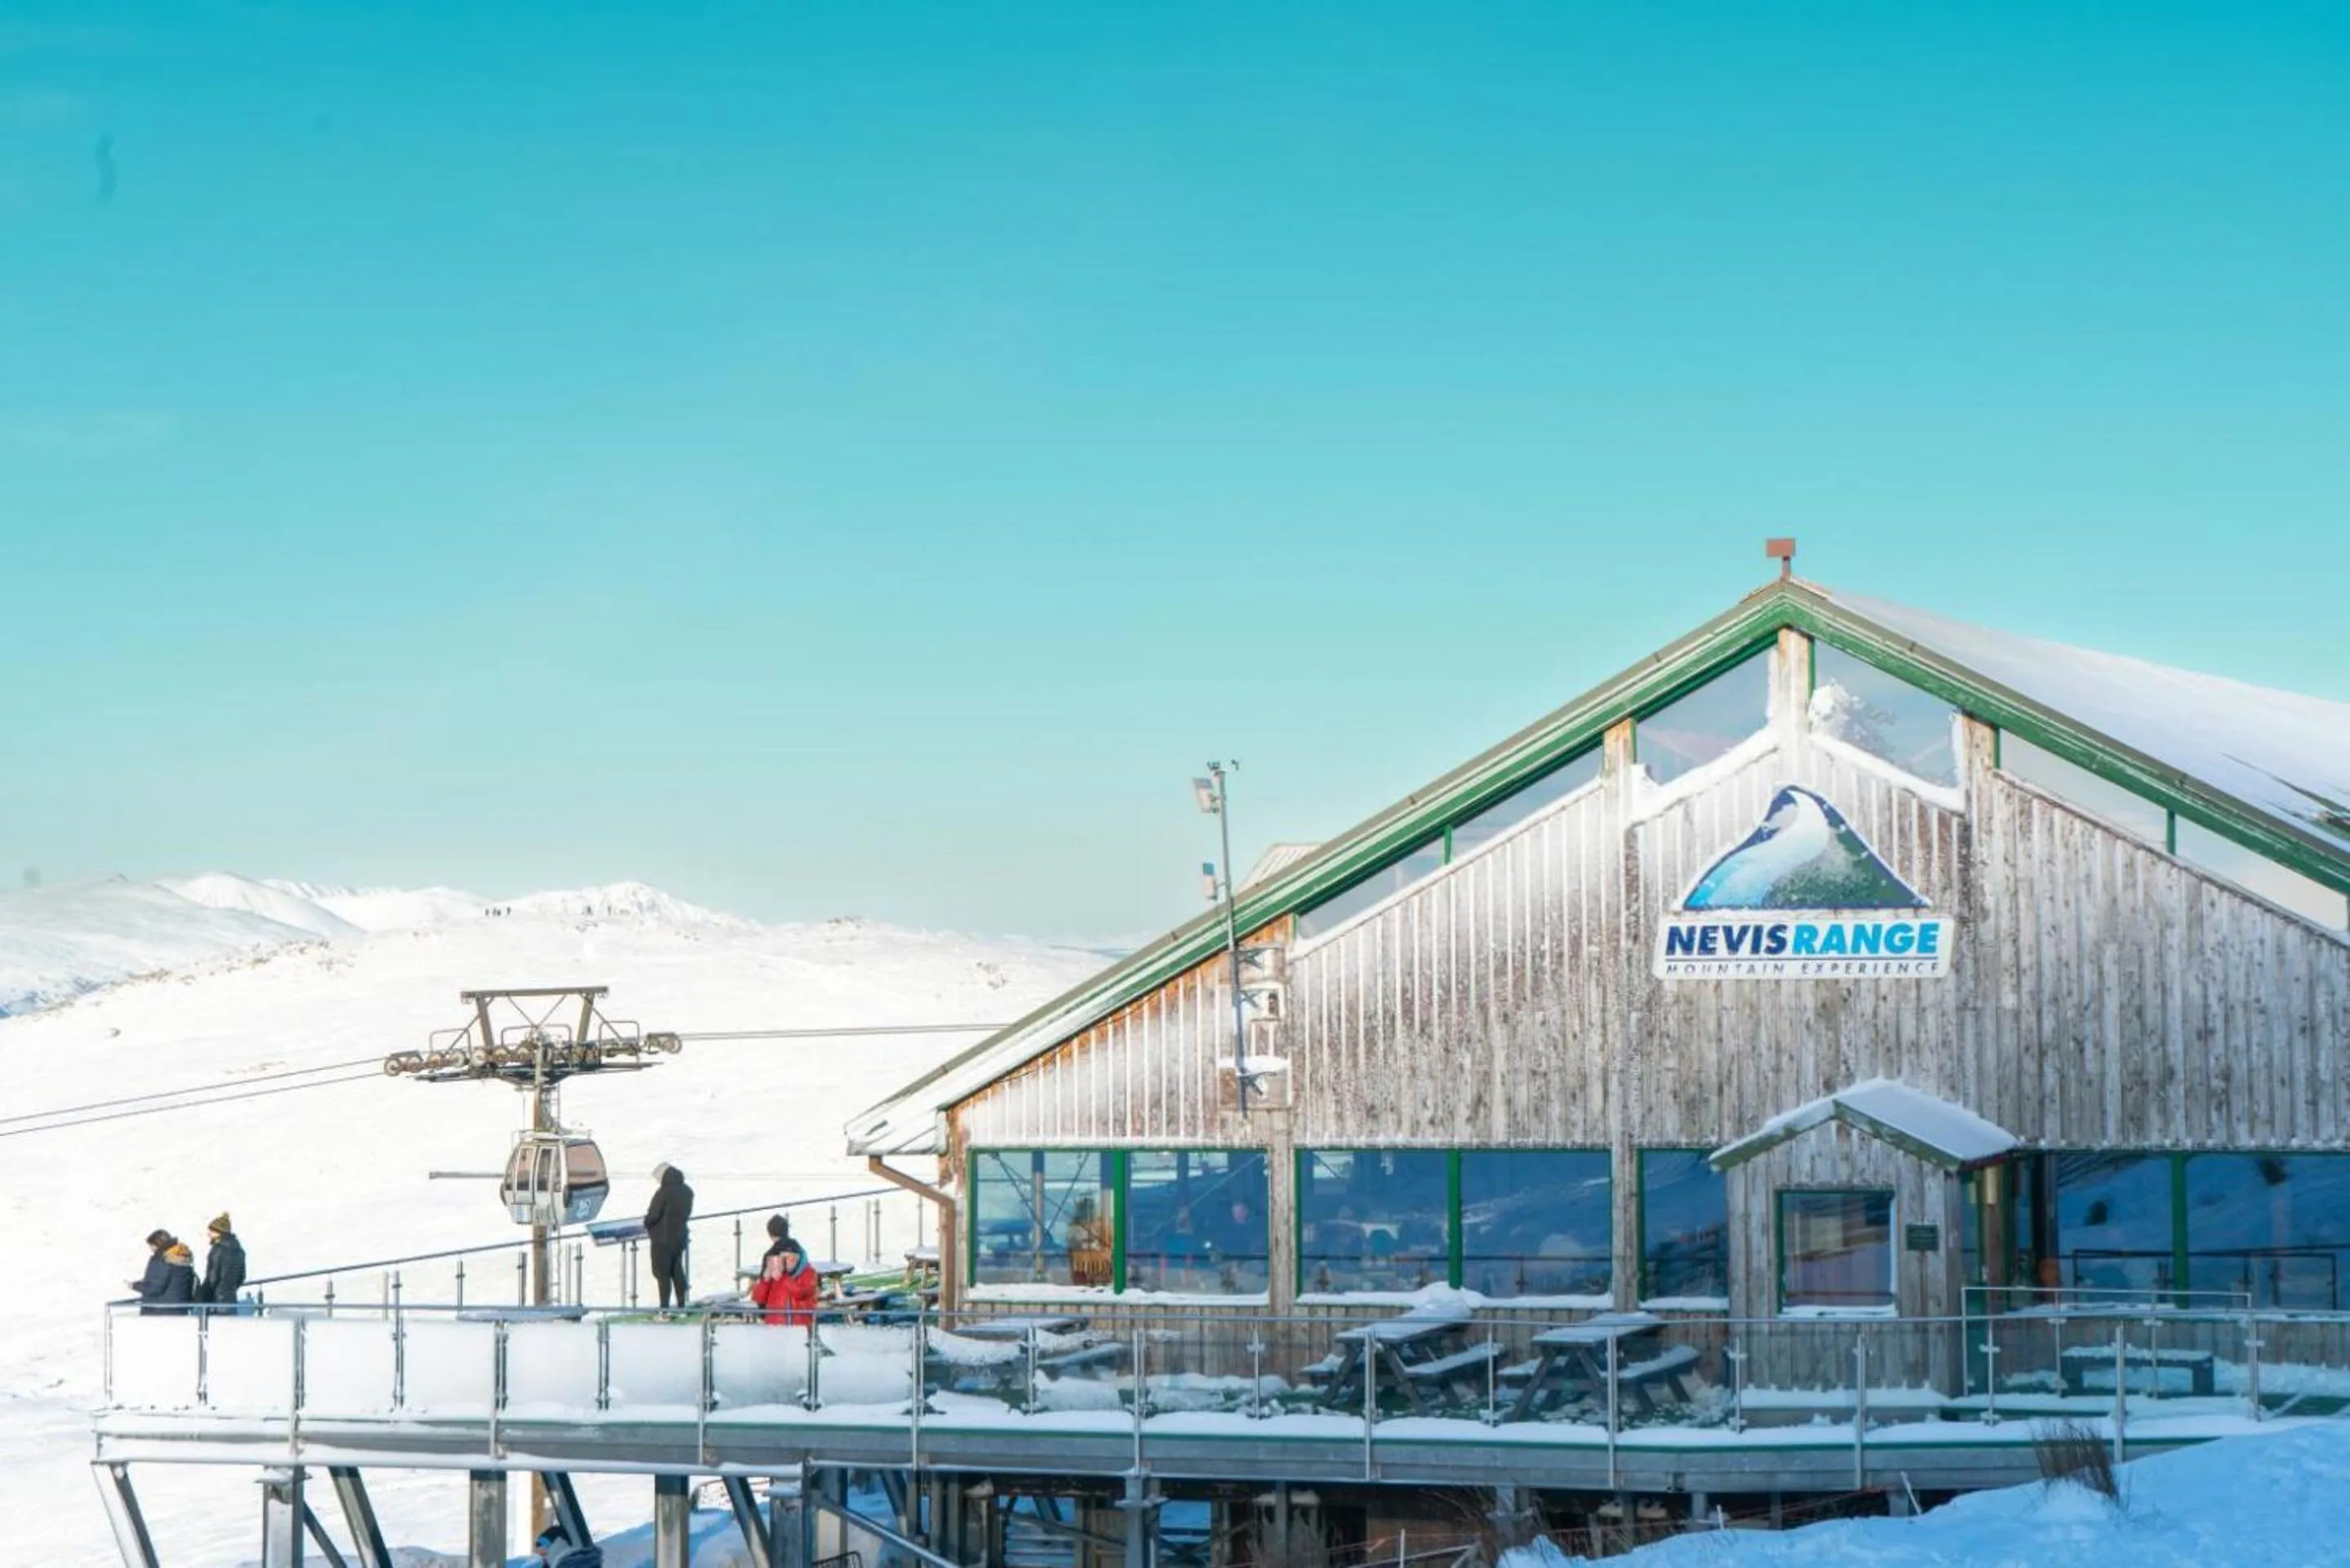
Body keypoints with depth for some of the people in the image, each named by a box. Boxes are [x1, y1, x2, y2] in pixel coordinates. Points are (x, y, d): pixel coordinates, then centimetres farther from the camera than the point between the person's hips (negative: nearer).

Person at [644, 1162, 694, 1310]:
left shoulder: (663, 1192, -19)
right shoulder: (687, 1192, 5)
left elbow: (652, 1216, -17)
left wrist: (646, 1222, 3)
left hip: (662, 1240, -7)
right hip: (679, 1238, 7)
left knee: (662, 1274, -2)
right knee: (677, 1272, 17)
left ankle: (664, 1309, -3)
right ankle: (681, 1306, 21)